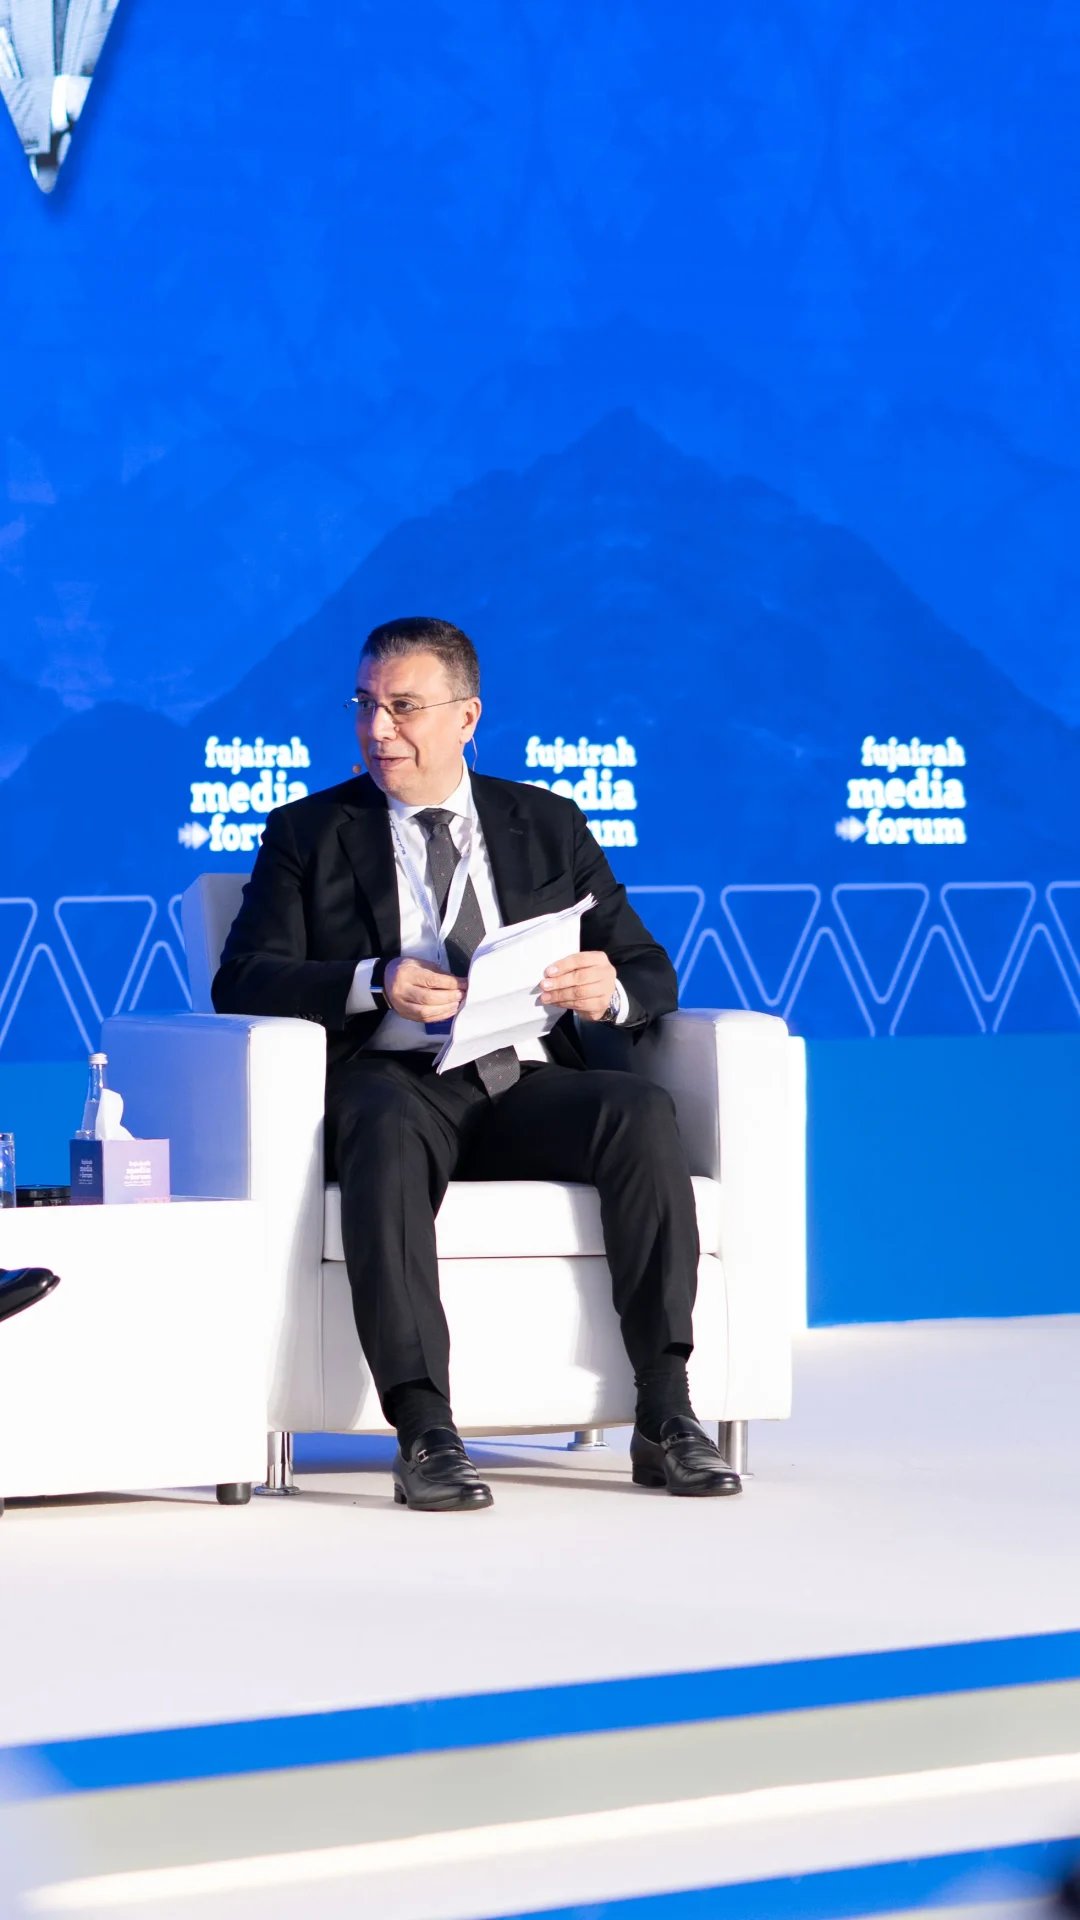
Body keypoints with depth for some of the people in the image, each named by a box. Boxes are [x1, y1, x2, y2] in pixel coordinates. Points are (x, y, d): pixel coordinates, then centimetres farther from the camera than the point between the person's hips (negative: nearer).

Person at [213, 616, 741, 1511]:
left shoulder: (549, 826, 20)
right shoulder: (308, 833, 15)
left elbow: (651, 971, 15)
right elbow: (243, 982, 2)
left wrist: (611, 990, -11)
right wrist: (373, 984, -16)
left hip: (527, 1083, 2)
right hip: (393, 1079, -2)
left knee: (643, 1110, -29)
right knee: (387, 1134, -38)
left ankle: (665, 1417, -31)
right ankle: (424, 1433, -45)